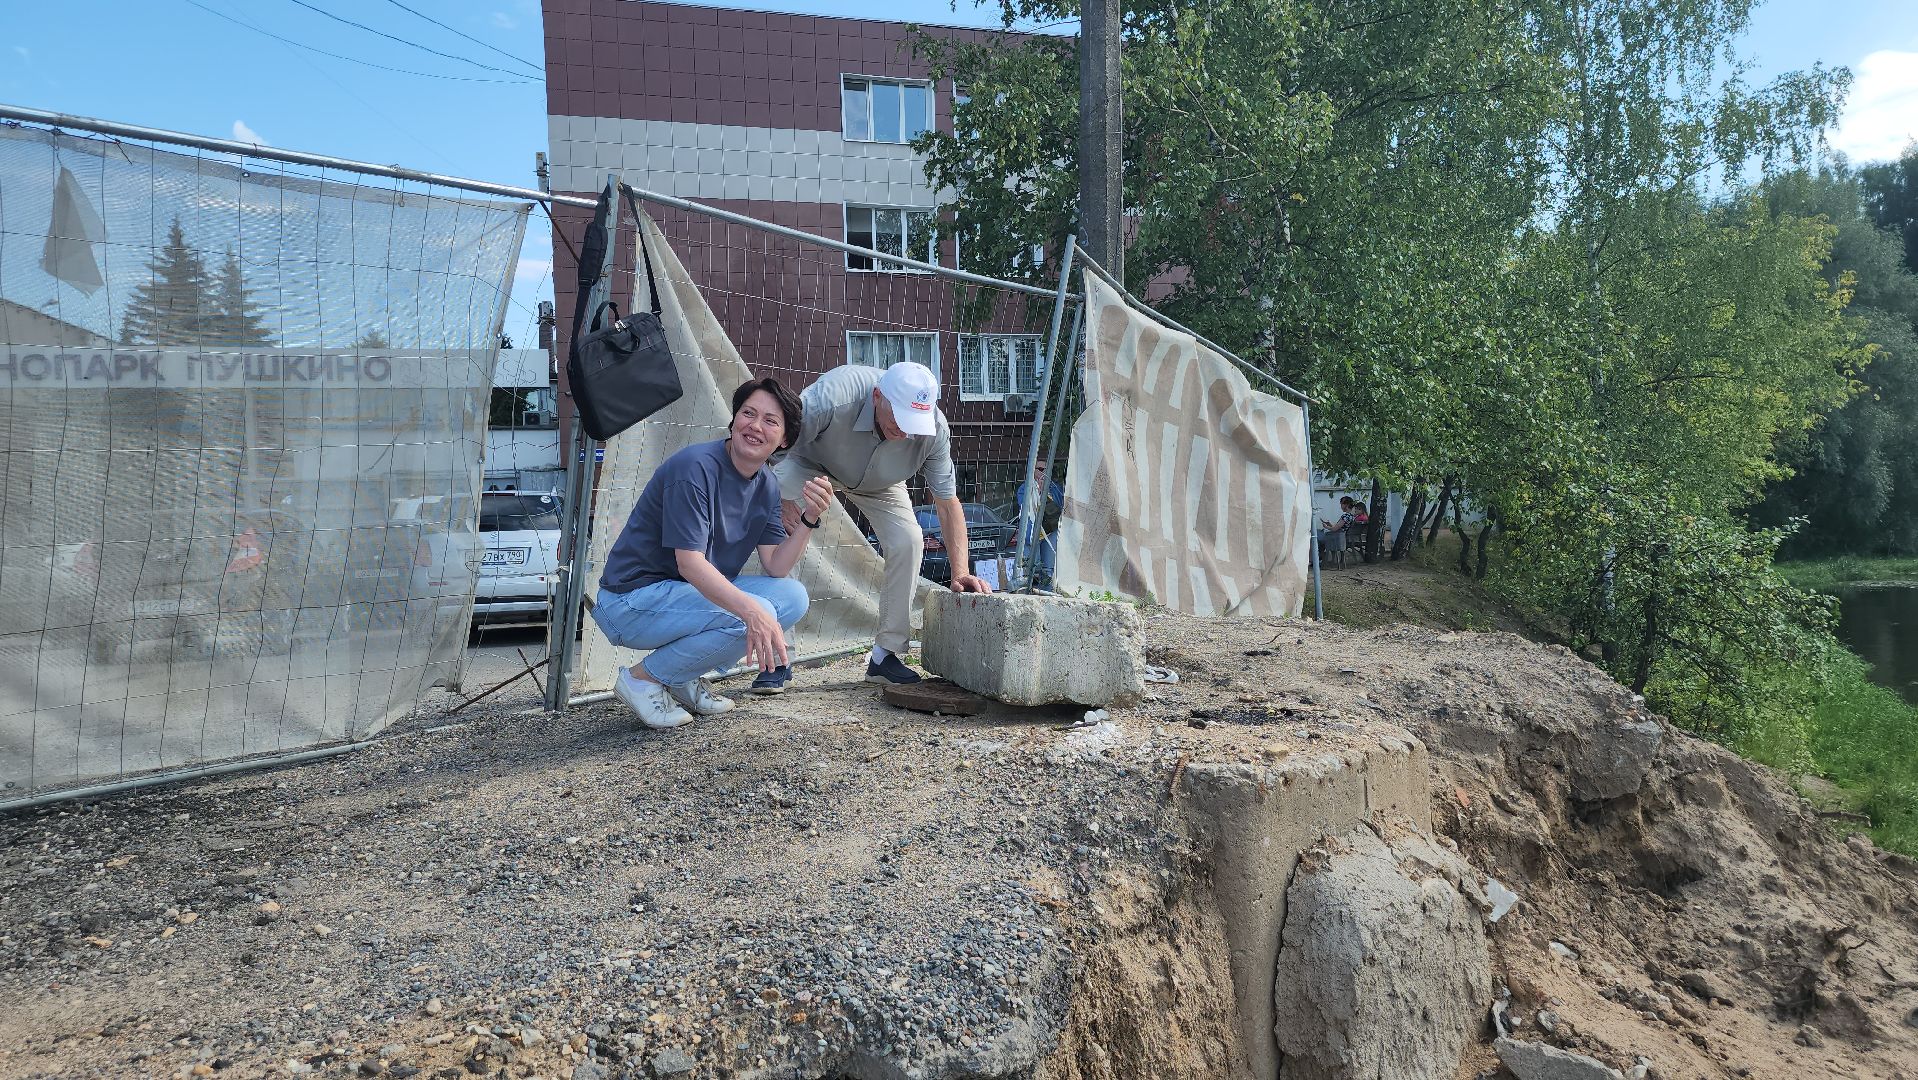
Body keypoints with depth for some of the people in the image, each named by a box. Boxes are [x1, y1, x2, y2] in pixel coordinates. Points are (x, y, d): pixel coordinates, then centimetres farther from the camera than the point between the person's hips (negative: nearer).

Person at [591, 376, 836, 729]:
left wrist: (808, 519, -16)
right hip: (632, 600, -8)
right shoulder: (696, 467, -21)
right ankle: (643, 678, -7)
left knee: (793, 597, -4)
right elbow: (689, 562, -28)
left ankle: (682, 678, 5)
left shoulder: (767, 486, 5)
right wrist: (751, 610, -41)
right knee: (752, 616, -27)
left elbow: (775, 568, 0)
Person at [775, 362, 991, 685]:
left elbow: (948, 502, -22)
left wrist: (960, 571, -28)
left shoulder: (933, 429, -32)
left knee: (909, 541, -17)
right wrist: (779, 498, -44)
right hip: (810, 466, -2)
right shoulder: (833, 395, -43)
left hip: (878, 485, 3)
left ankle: (885, 655, -2)